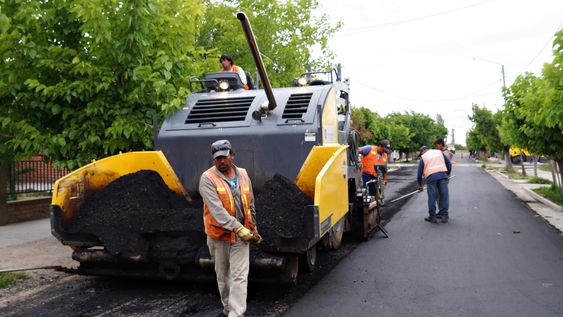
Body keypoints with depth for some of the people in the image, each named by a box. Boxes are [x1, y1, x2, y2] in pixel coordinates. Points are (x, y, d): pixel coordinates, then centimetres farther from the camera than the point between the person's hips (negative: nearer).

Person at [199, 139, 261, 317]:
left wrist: (253, 228, 16)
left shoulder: (243, 175, 4)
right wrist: (238, 228, -28)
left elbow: (250, 205, 13)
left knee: (240, 276, -4)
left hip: (241, 234, 2)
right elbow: (216, 210, -23)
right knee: (223, 275, 14)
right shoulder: (208, 178, -12)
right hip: (219, 235, -2)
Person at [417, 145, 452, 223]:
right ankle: (445, 216, 7)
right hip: (442, 176, 2)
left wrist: (419, 184, 18)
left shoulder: (423, 157, 13)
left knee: (432, 197, 4)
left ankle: (432, 217, 9)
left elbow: (419, 172, 11)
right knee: (444, 196, 6)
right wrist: (448, 174, 25)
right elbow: (449, 164, 16)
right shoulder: (439, 152, 20)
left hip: (431, 178, -2)